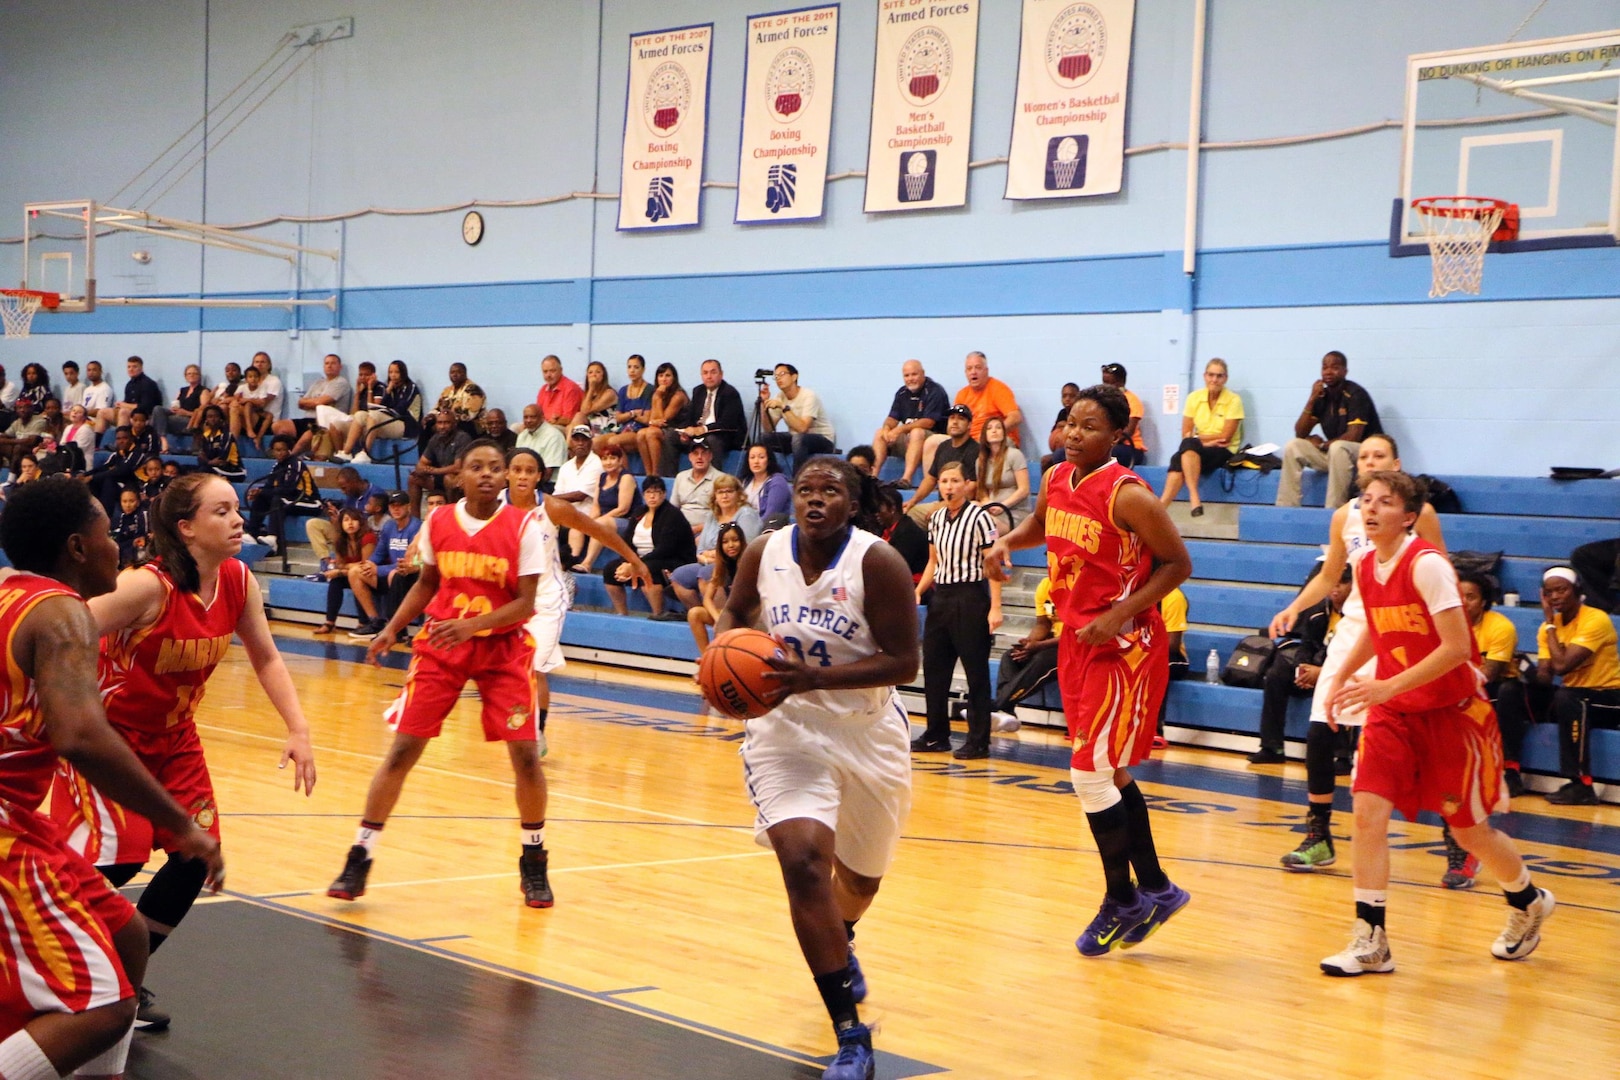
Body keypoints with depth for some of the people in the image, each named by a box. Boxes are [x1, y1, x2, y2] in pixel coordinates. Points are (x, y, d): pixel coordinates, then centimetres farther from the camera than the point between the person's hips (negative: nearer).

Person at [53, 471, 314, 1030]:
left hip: (172, 737, 7)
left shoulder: (238, 582, -9)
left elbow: (266, 658, 5)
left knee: (198, 854, 1)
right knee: (117, 858, -14)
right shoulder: (148, 586, -29)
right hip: (108, 732, -7)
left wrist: (297, 729, -6)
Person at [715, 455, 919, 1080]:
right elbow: (736, 611, 13)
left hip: (867, 731, 0)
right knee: (802, 861, -21)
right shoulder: (764, 553, -8)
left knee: (861, 872, 21)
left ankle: (838, 943, 61)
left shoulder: (877, 563, -19)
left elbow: (904, 662, -21)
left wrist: (814, 677, -31)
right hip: (787, 728, 0)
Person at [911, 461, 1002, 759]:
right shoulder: (936, 519, 10)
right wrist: (917, 592, 5)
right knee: (933, 668, 8)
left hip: (970, 598, -7)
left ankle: (979, 741, 5)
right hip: (940, 598, 7)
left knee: (976, 672, -1)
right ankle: (936, 735, 20)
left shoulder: (979, 517, -10)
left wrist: (995, 608, -17)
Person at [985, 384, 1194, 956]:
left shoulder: (1128, 495, -18)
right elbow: (1040, 525, 26)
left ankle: (1122, 903, 8)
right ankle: (1156, 890, 25)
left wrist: (1121, 614, -22)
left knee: (1091, 772, -8)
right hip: (1077, 639, 8)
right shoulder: (1056, 479, 4)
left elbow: (1178, 564, -13)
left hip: (1124, 646, -8)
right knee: (1108, 770, 13)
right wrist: (1006, 542, 4)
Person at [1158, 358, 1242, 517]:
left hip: (1224, 452, -3)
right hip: (1196, 450, 3)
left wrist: (1197, 437, -7)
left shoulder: (1233, 400, -7)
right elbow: (1186, 433, 2)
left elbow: (1225, 437, -8)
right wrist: (1209, 440, -14)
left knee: (1189, 445, -34)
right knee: (1177, 459, -33)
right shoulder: (1194, 397, 3)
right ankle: (1161, 507, -43)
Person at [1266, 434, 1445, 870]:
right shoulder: (1345, 516, 6)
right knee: (1320, 732, -2)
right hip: (1354, 627, 4)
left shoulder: (1419, 514, -5)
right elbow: (1328, 577, 18)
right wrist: (1294, 608, 4)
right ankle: (1318, 837, 12)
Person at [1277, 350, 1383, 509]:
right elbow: (1300, 434, 0)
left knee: (1337, 448, -37)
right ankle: (1285, 507, -13)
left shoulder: (1355, 395, -14)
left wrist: (1322, 444, -8)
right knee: (1292, 446, -9)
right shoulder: (1322, 396, 4)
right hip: (1332, 454, 7)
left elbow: (1353, 436, -21)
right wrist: (1312, 400, -9)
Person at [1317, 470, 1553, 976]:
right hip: (1394, 710, 6)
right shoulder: (1365, 567, 2)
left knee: (1469, 830, 7)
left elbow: (1457, 647, -25)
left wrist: (1388, 686, -30)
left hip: (1452, 710, -6)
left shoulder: (1427, 565, -21)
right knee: (1369, 811, -12)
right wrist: (1342, 675, 7)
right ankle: (1371, 943, -7)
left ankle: (1529, 902, 38)